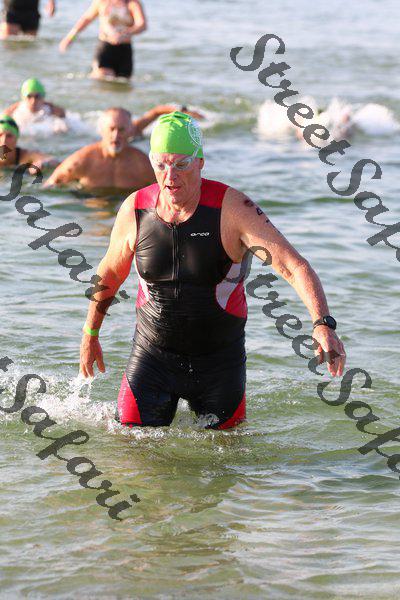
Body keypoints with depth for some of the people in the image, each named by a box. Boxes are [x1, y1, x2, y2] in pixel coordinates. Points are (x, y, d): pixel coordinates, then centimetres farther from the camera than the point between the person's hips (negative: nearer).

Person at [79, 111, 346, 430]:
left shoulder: (232, 208, -17)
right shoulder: (134, 210, -7)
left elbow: (294, 265, -25)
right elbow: (110, 272, 13)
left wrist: (323, 323, -40)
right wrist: (90, 334, 21)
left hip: (219, 361, -2)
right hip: (152, 354, 2)